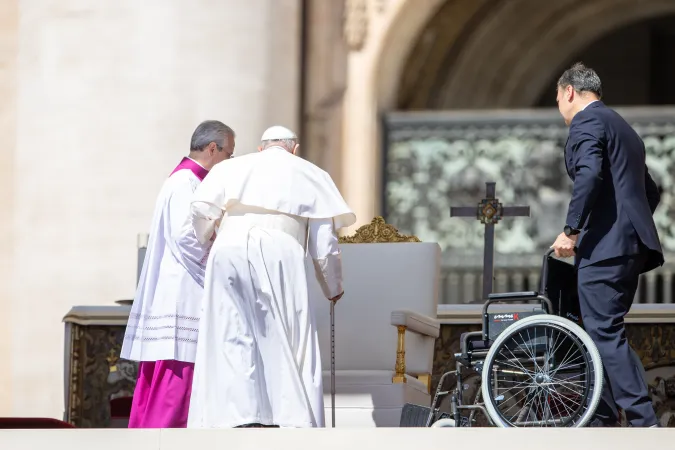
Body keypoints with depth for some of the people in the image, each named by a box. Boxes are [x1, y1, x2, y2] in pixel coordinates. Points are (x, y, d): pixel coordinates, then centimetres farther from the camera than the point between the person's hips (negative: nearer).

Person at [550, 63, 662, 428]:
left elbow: (589, 174, -21)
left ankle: (645, 424, -20)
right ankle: (603, 424, 12)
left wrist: (571, 231, -19)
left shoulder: (586, 122, -4)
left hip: (605, 246, -10)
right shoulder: (623, 128, 26)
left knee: (605, 333, -12)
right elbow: (651, 191, 31)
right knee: (604, 332, 12)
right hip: (631, 246, 10)